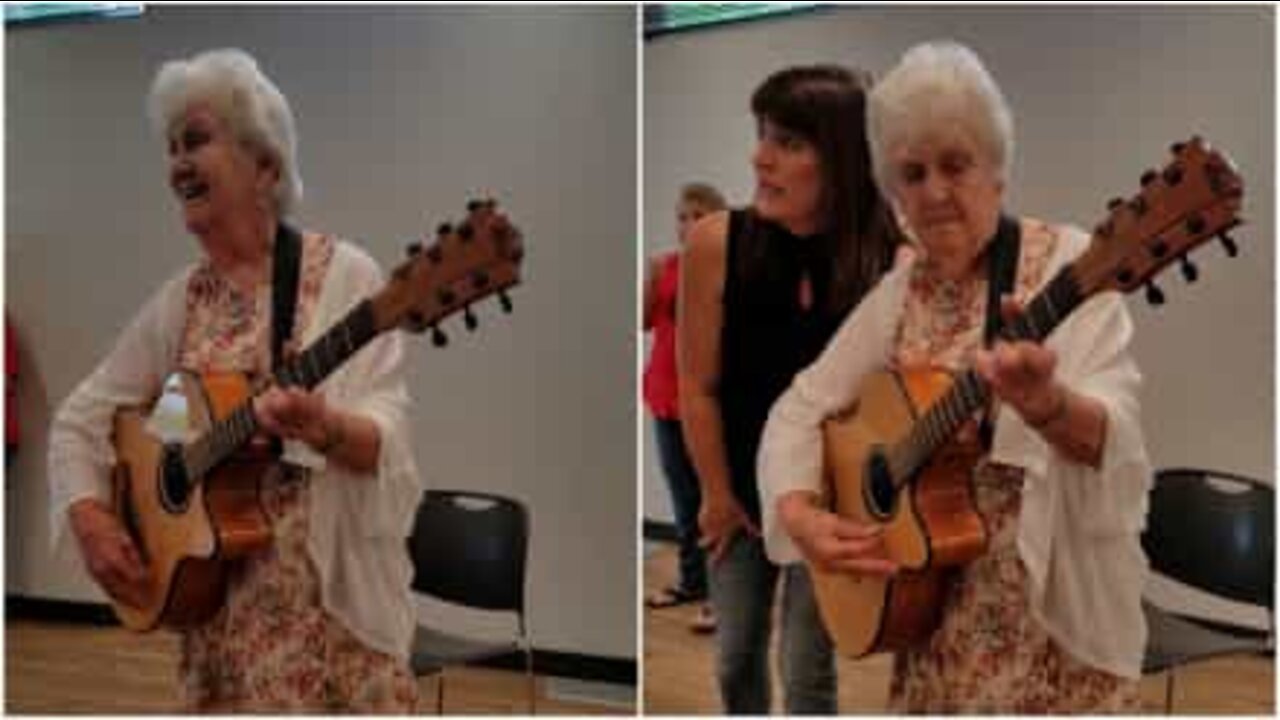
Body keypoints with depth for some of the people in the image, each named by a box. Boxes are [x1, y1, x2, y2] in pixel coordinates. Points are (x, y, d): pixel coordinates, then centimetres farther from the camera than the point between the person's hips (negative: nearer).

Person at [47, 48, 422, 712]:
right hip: (214, 595, 4)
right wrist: (89, 519, -4)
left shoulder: (343, 275, -6)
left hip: (331, 595, -4)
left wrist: (326, 428, -34)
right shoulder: (179, 301, 8)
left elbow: (387, 436, -13)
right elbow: (81, 420, 12)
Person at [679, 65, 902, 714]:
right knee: (736, 657, 17)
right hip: (742, 490, 2)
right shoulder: (716, 243, -17)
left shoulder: (895, 264, -20)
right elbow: (699, 387, -8)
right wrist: (718, 497, -2)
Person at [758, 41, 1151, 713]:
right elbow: (799, 407, 8)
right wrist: (798, 514, -11)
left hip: (1048, 606, -4)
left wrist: (1047, 404, -45)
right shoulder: (900, 291, 5)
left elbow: (1113, 441, -23)